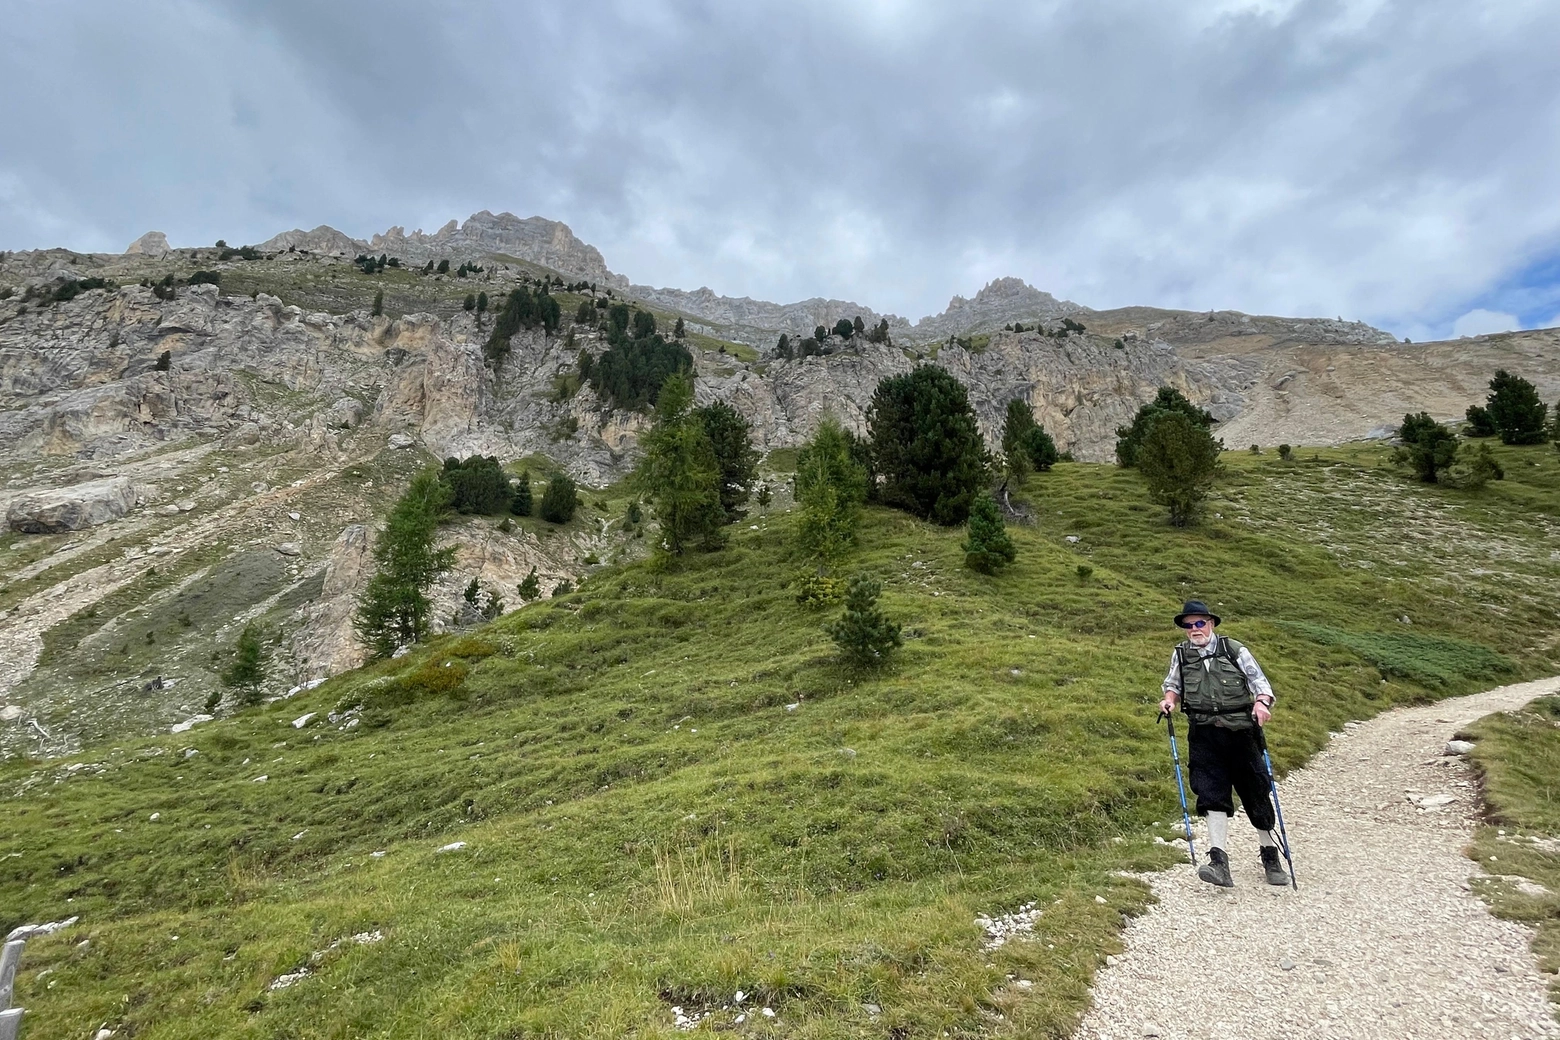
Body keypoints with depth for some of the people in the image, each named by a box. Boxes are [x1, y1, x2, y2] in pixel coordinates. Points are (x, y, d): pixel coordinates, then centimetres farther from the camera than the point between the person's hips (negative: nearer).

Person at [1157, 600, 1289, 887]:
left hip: (1240, 731, -1)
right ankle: (1219, 861, -9)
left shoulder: (1234, 650, -2)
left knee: (1256, 793, 11)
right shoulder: (1180, 654, 5)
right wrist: (1170, 699, -3)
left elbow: (1260, 682, -1)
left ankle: (1271, 856, 32)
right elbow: (1173, 685, 18)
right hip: (1204, 734, 1)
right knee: (1212, 794, -7)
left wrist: (1262, 702, -21)